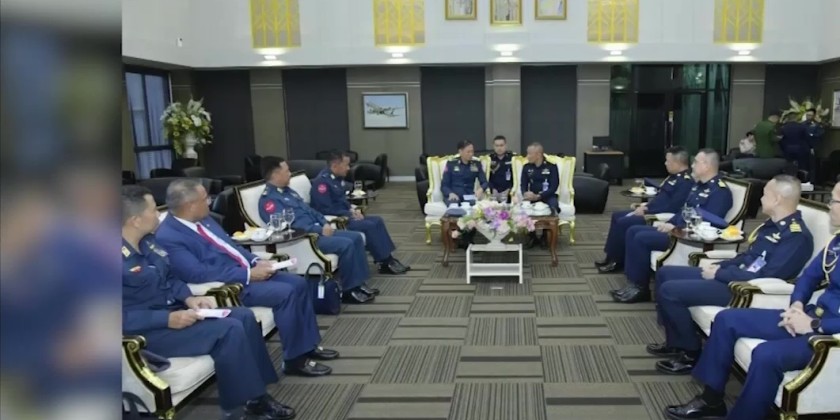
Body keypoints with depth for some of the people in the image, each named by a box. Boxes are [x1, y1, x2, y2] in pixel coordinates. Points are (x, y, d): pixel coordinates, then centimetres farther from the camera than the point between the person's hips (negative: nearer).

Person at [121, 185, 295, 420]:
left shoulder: (147, 241, 7)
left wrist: (189, 298, -2)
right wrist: (168, 319, -26)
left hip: (173, 311, 9)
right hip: (147, 331, -9)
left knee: (244, 316, -3)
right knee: (229, 329, -22)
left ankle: (255, 394, 1)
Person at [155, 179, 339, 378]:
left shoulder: (202, 218, 10)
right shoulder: (168, 237, -18)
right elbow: (199, 274, -25)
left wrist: (256, 261, 0)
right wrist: (248, 274, -24)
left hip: (246, 271, 9)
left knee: (299, 283, 1)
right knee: (285, 293, -24)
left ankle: (308, 344, 13)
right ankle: (294, 359, -9)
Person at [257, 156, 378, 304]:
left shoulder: (287, 191, 19)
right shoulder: (269, 199, -12)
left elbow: (309, 210, 23)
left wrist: (325, 224, 4)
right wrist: (320, 230, -21)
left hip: (318, 231, 10)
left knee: (356, 237, 0)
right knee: (346, 244, -24)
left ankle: (359, 284, 3)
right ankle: (349, 291, -11)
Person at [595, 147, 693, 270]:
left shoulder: (686, 182, -18)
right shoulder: (674, 176, 14)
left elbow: (673, 207, -26)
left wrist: (647, 210, -20)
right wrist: (645, 205, 8)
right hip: (651, 211, 11)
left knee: (623, 222, -20)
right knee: (617, 216, 8)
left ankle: (616, 260, -4)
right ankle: (610, 256, 7)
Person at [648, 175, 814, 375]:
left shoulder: (796, 236, -18)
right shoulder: (774, 224, 12)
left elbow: (765, 277, -24)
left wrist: (719, 273, -17)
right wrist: (720, 265, 6)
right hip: (731, 276, 10)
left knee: (669, 290, -20)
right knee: (665, 273, 8)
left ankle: (691, 353, -2)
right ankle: (675, 342, 14)